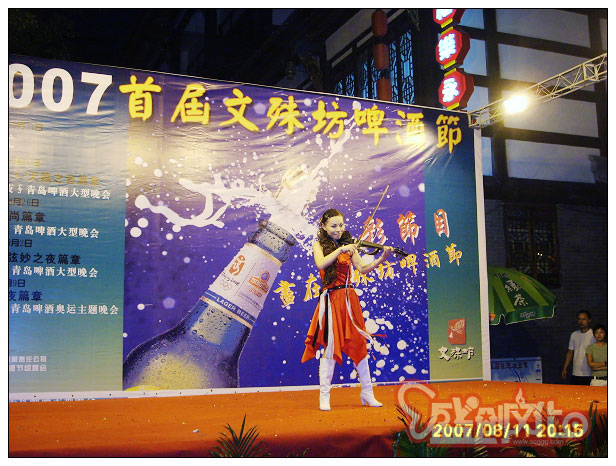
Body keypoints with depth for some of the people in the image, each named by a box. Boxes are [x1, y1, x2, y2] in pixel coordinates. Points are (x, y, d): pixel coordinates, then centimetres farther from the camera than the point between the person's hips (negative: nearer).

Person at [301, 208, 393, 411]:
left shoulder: (348, 246, 11)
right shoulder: (319, 246, 3)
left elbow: (362, 269, -2)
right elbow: (321, 264, -18)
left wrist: (381, 259, -17)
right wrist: (340, 250, -22)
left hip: (349, 299, 4)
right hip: (331, 300, -4)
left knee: (358, 344, 6)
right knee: (331, 346, -6)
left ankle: (367, 393, 17)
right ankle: (324, 397, 2)